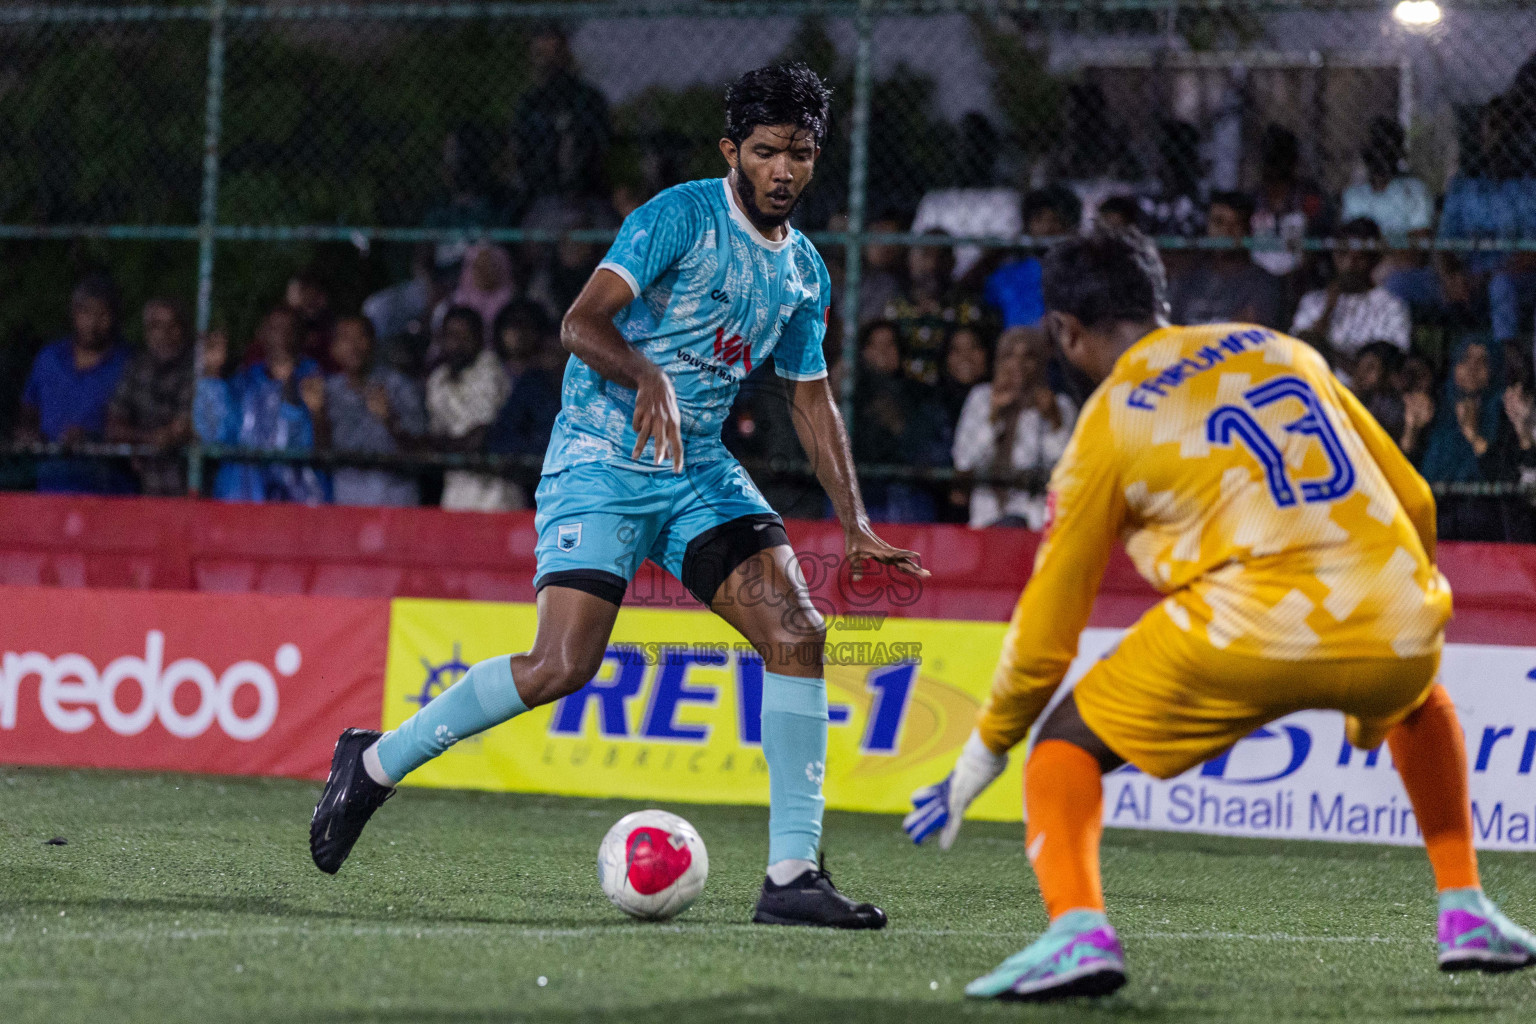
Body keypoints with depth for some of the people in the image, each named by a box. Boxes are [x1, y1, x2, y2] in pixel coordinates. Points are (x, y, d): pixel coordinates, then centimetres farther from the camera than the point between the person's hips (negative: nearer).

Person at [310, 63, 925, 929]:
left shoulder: (805, 272, 13)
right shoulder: (682, 215, -10)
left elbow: (814, 399, 22)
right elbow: (584, 322, -17)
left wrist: (857, 524, 15)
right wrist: (652, 380, -36)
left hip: (700, 470, 7)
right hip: (603, 461, -6)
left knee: (799, 632, -12)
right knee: (562, 665, -19)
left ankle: (793, 874, -10)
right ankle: (377, 762, 3)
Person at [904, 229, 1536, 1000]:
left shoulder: (1107, 426, 10)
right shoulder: (1281, 350, 22)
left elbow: (1048, 628, 13)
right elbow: (1412, 500, 25)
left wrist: (984, 753, 28)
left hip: (1251, 632, -5)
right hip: (1399, 626, 5)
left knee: (1067, 743, 14)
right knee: (1419, 698, 41)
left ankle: (1076, 929, -14)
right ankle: (1466, 915, 32)